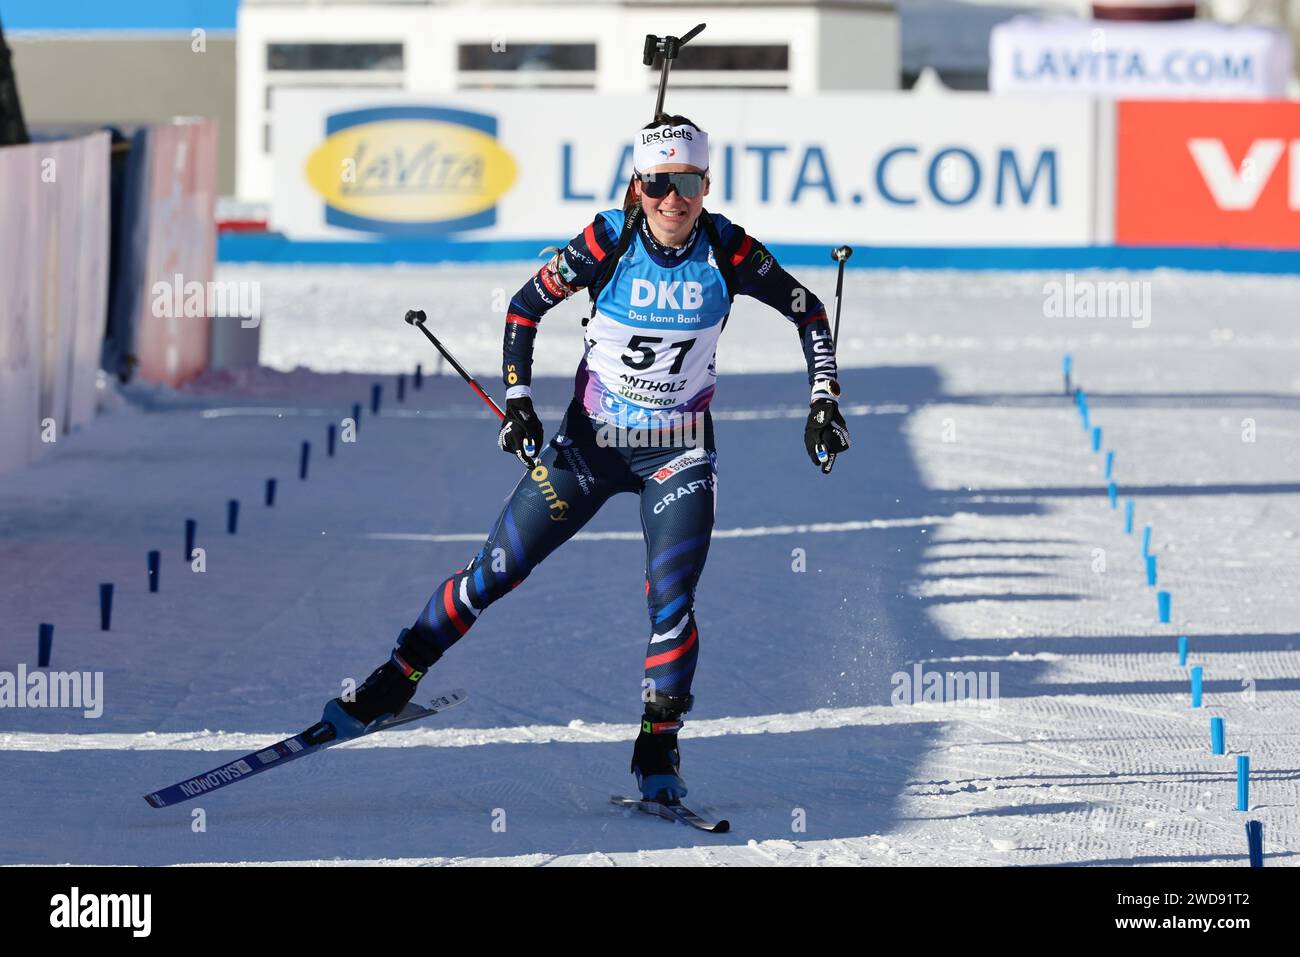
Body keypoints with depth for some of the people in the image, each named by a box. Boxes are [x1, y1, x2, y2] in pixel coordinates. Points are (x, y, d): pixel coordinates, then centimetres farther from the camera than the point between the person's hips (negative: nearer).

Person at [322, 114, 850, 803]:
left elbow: (808, 311, 2)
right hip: (589, 440, 0)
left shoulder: (729, 252, -14)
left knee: (670, 601, -17)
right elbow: (526, 307, -3)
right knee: (493, 574, 1)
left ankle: (658, 756, -4)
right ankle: (396, 681, 20)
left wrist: (823, 403, -5)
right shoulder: (608, 242, -16)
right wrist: (518, 402, -9)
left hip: (679, 455, 0)